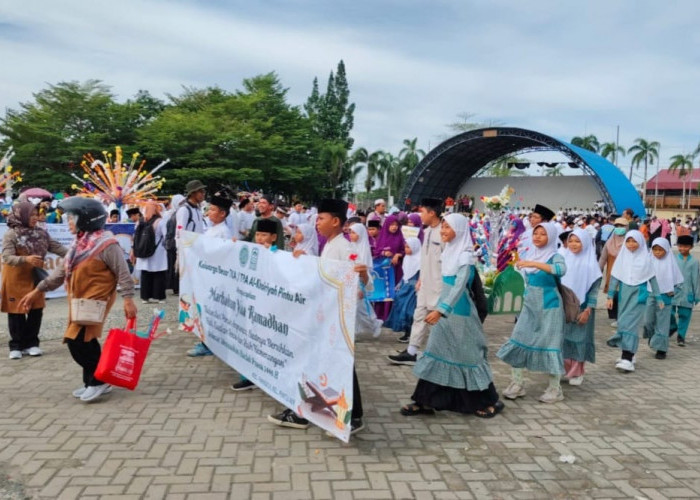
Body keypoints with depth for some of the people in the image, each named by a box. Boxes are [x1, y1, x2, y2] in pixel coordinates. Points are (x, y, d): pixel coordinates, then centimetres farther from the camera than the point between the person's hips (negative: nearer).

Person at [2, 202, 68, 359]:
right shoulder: (11, 234, -14)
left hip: (35, 279, 5)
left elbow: (57, 247, 0)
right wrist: (26, 259, -40)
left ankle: (31, 343, 18)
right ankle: (16, 345, 14)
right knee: (16, 313, 3)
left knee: (36, 311, 6)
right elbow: (7, 258, -23)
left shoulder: (41, 233, 2)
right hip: (16, 280, -5)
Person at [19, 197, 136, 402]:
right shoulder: (78, 243, 11)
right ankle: (93, 381, 24)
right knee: (85, 341, 12)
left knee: (78, 341, -11)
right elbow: (62, 270, 17)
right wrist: (38, 290, 15)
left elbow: (123, 273, -17)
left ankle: (98, 380, 2)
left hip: (96, 300, -9)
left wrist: (128, 299, -23)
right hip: (79, 301, 9)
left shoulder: (105, 244, -16)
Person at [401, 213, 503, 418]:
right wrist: (439, 308, 16)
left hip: (459, 311, -8)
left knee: (467, 355, 3)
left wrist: (441, 310, -35)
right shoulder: (449, 251, 8)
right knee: (436, 352, 8)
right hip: (445, 307, 8)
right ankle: (426, 401, 15)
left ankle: (489, 402, 20)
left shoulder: (465, 255, -17)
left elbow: (459, 287, -26)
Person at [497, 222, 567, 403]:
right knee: (518, 341, 3)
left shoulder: (554, 256, -10)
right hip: (529, 305, 6)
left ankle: (555, 389, 12)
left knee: (549, 344, -1)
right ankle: (517, 384, 14)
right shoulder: (531, 254, 7)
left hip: (549, 306, -6)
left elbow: (561, 270, -34)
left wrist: (535, 264, -40)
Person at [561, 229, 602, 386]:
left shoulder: (590, 263, -7)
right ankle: (564, 369, 17)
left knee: (579, 338, 3)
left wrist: (587, 310, -13)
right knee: (563, 337, 6)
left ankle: (577, 373, 13)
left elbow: (594, 289, -8)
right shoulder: (564, 260, 3)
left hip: (581, 308, -3)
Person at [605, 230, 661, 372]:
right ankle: (629, 354, 22)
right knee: (623, 323, 8)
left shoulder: (645, 257, -1)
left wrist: (658, 297, 5)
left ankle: (627, 359, -12)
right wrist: (610, 296, 1)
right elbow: (614, 277, 5)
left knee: (631, 324, -10)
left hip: (639, 294, -3)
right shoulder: (622, 256, 4)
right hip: (624, 294, 3)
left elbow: (652, 278, 4)